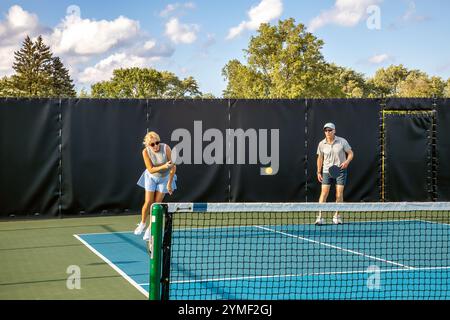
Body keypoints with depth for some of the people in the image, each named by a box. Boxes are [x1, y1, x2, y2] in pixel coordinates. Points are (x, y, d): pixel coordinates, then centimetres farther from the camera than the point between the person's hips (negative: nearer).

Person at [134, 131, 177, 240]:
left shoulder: (166, 148, -26)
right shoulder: (145, 152, -22)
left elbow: (173, 167, -19)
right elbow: (151, 169, -23)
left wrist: (169, 183, -17)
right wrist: (164, 166, -39)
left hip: (164, 178, 0)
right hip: (151, 177, 0)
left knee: (157, 204, -2)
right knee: (148, 202, -4)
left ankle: (150, 229, 12)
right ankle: (142, 223, 23)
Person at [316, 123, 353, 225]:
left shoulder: (342, 141, -5)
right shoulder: (322, 144, 1)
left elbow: (350, 153, 2)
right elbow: (320, 158, 11)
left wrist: (347, 162, -17)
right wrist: (319, 172, 7)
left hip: (340, 170, -1)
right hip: (327, 171, 1)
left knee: (339, 194, -1)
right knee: (324, 193, -9)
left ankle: (336, 216, 12)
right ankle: (320, 217, -8)